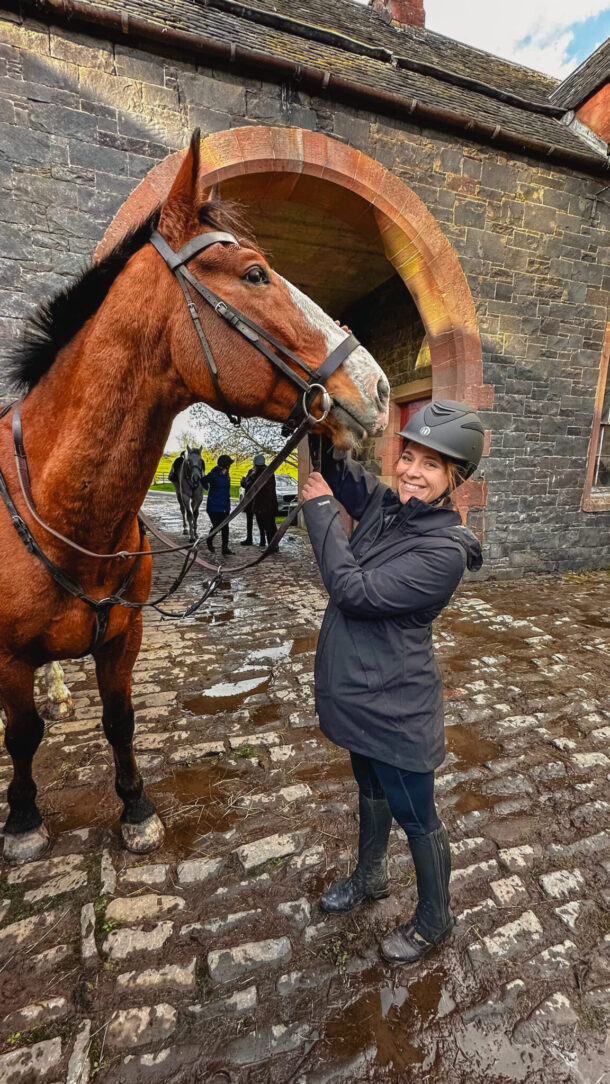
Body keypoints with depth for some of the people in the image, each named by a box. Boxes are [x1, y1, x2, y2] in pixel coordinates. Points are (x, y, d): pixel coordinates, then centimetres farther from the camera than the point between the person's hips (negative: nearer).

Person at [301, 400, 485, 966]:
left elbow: (353, 590, -30)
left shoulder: (444, 550, -27)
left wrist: (321, 509, -22)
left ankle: (434, 919, 46)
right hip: (359, 694, 8)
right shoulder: (385, 504, -5)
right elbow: (339, 468, 5)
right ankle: (369, 877, 57)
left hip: (395, 707, -8)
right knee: (371, 790, 30)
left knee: (415, 816, 17)